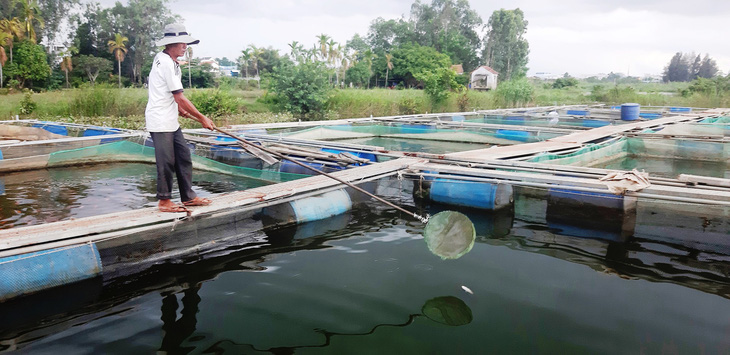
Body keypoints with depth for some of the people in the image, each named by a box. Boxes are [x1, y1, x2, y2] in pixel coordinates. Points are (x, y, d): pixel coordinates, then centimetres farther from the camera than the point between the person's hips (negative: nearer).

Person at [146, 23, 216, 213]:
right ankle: (164, 201, 10)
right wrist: (202, 118, -13)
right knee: (166, 162, -2)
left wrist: (180, 109, 27)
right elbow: (180, 97, -19)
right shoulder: (167, 63, -18)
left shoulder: (162, 59, 14)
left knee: (183, 157, 11)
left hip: (170, 121, 10)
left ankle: (188, 196, 18)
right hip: (160, 121, -10)